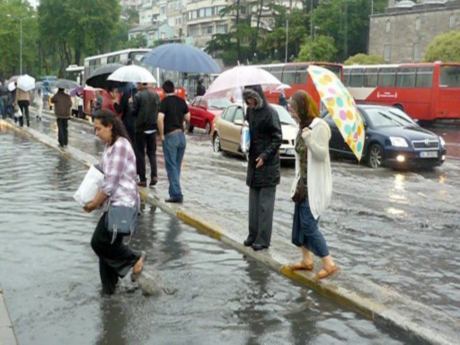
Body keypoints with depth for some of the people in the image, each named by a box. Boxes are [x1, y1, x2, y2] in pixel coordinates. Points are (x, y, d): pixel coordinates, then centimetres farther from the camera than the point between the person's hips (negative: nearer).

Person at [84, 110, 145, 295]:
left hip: (122, 204, -10)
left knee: (99, 242, -9)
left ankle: (134, 259, 9)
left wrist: (94, 203, -9)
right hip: (114, 203, 10)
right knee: (107, 244, 12)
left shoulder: (120, 146, -18)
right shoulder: (110, 146, 12)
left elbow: (110, 183, -19)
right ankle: (109, 285, 22)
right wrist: (96, 200, 8)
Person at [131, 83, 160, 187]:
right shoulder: (156, 95, 2)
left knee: (140, 153, 6)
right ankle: (154, 175, -1)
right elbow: (159, 111, 5)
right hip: (152, 128, 4)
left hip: (140, 128, -4)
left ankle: (143, 179, 7)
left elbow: (134, 112, -12)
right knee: (152, 152, 15)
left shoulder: (138, 96, -13)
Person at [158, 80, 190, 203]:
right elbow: (188, 118, 11)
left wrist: (161, 134, -13)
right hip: (181, 135, 6)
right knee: (177, 166, 15)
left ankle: (176, 194, -5)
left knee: (171, 166, -2)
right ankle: (174, 191, 21)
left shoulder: (164, 102, -10)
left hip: (170, 136, -6)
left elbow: (160, 118, -23)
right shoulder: (181, 101, 7)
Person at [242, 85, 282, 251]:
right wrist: (244, 142, 8)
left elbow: (277, 138, -13)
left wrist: (265, 155, -18)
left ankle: (263, 239, 4)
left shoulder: (270, 113, -13)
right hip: (253, 161, 7)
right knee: (254, 201, 13)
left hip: (268, 164, -7)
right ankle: (253, 234, 22)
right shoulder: (250, 111, 8)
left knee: (265, 202, -2)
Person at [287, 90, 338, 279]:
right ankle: (307, 260, 24)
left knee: (309, 224, -8)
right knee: (299, 223, 12)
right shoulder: (303, 126, 10)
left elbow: (321, 155, -20)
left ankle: (329, 263, 0)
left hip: (315, 184, -9)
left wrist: (309, 138, -33)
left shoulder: (319, 126, -16)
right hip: (303, 182, 9)